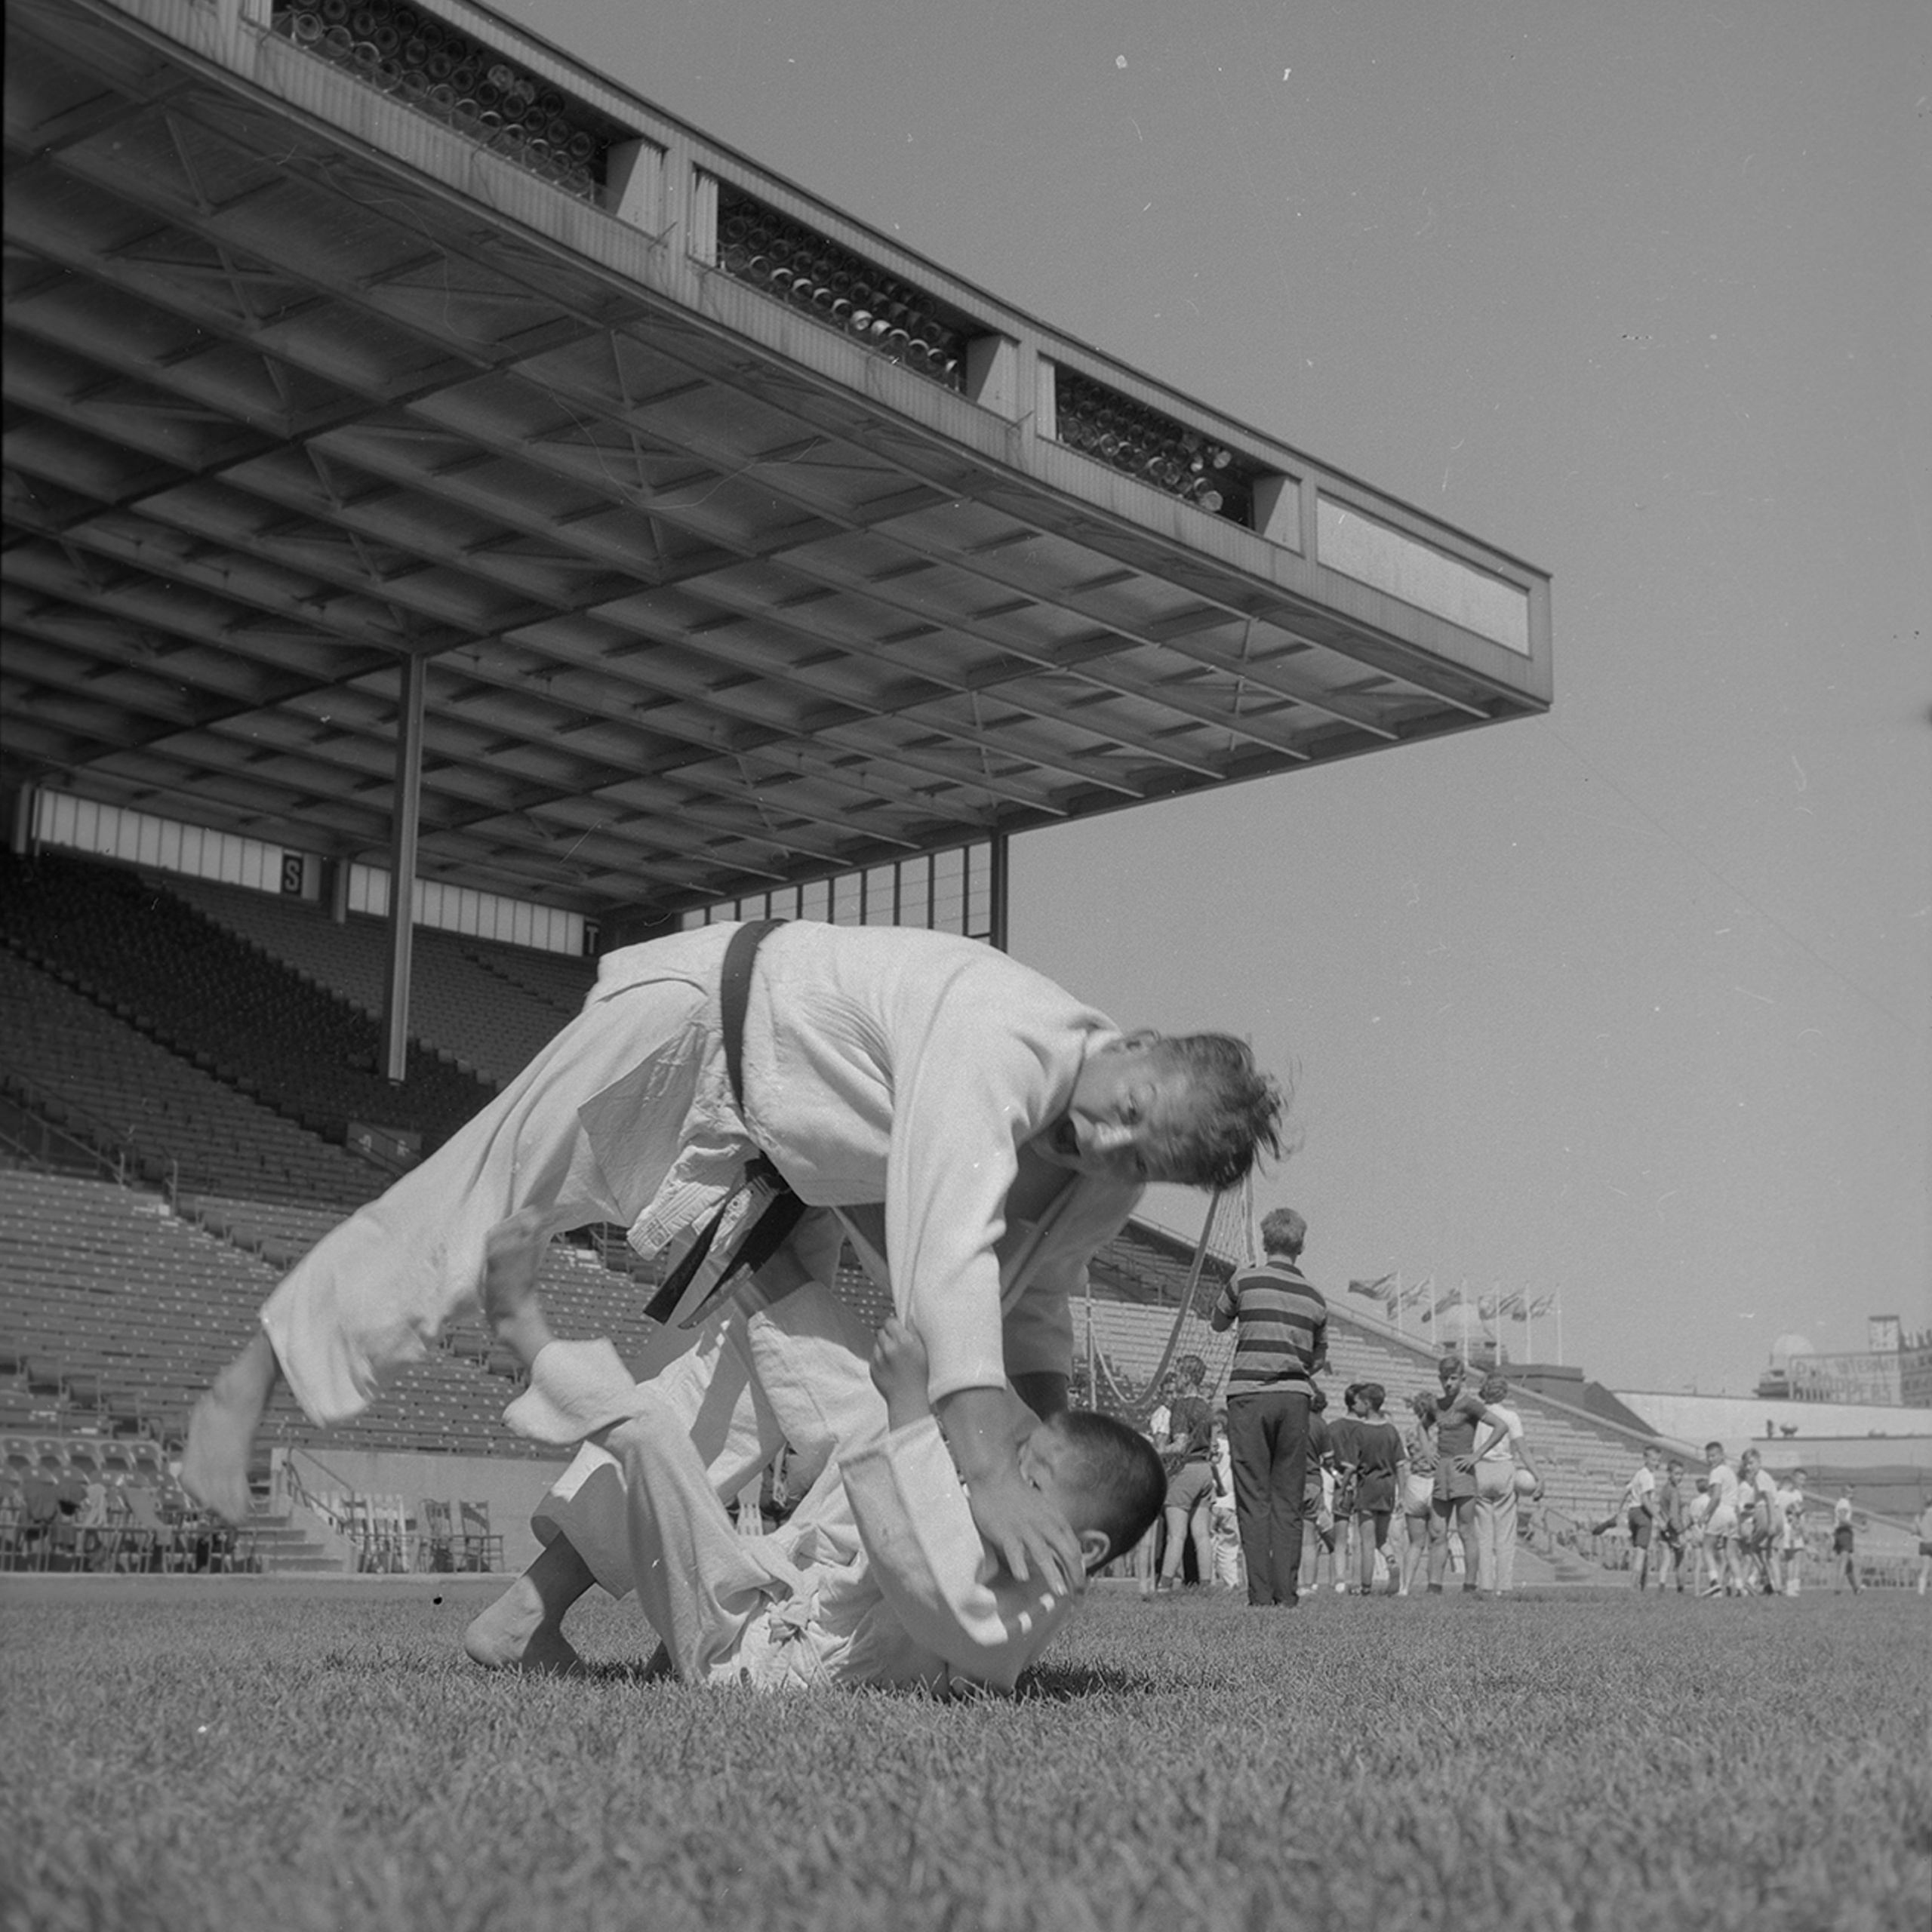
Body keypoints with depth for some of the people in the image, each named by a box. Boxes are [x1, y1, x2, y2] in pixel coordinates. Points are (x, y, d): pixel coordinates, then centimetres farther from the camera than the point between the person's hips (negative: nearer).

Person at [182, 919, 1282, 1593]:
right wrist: (990, 1470, -58)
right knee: (479, 1201, -2)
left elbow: (1031, 1306, 0)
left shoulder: (1112, 1168, -15)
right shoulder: (1000, 1039, -42)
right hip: (707, 1011, -8)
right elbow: (947, 1251, -52)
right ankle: (249, 1385, 16)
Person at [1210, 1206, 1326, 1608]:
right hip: (1295, 1397, 3)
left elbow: (1217, 1324, 16)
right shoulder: (1314, 1296, 9)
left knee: (1254, 1499, -1)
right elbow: (1319, 1361, 16)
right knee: (1288, 1500, 7)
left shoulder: (1245, 1281, -2)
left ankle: (1261, 1593, -5)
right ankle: (1287, 1591, 4)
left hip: (1249, 1395, -3)